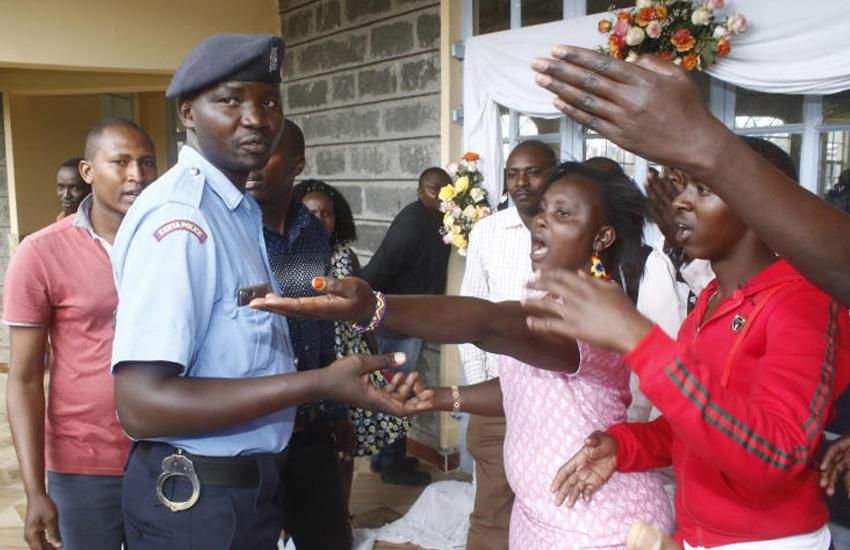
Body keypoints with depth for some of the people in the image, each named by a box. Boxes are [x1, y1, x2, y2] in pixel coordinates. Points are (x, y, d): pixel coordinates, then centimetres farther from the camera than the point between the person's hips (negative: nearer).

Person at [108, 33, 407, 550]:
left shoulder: (240, 207, 8)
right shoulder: (180, 217, -23)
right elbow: (141, 404, -29)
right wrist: (317, 384, -29)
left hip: (250, 481, 9)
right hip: (198, 498, -9)